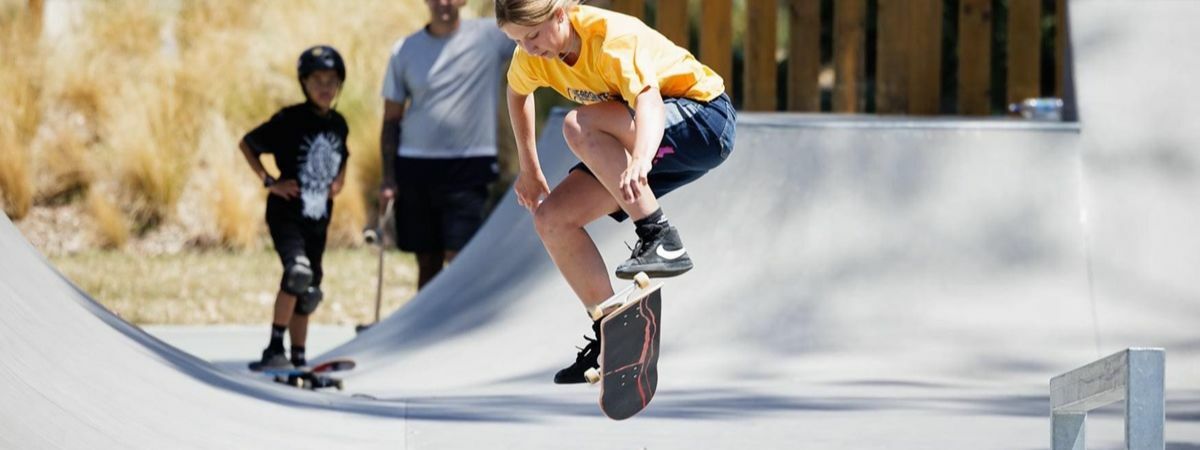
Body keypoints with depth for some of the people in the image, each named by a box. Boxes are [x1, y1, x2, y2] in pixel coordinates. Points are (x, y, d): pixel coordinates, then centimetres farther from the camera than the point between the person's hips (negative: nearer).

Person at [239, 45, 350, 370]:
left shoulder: (338, 125, 6)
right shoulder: (290, 120, -12)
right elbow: (247, 144, -5)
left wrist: (338, 180, 8)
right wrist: (269, 182, -11)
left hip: (318, 217, 6)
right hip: (286, 212, -6)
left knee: (308, 292, 11)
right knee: (298, 272, -27)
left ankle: (298, 359, 22)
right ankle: (274, 350, -22)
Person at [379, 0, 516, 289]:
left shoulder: (491, 37, -1)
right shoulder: (405, 50, 5)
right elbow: (391, 119, 8)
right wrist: (388, 178, 1)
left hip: (468, 169, -2)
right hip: (415, 166, 2)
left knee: (458, 257, -13)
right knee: (427, 262, 7)